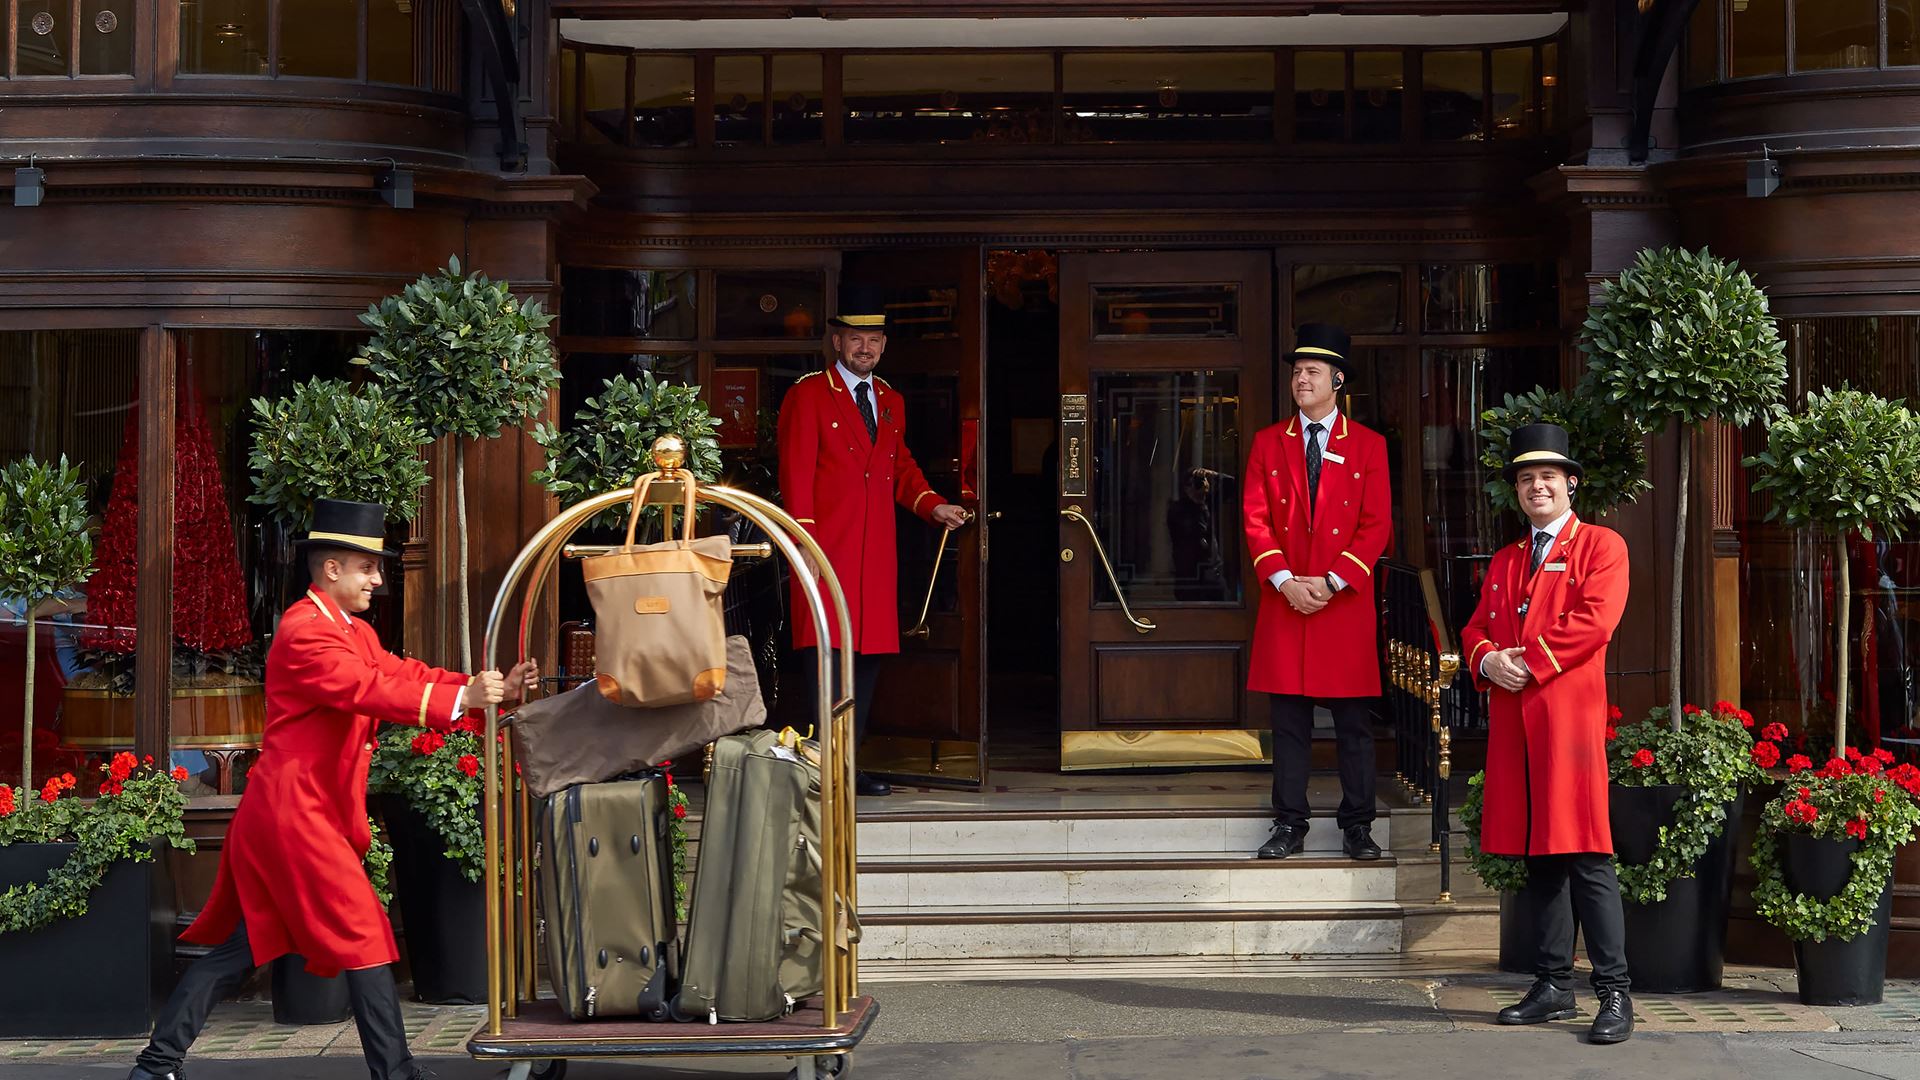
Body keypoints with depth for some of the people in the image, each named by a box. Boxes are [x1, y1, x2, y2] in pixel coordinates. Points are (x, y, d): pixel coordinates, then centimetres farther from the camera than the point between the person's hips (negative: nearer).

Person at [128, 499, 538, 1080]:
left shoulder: (355, 633, 17)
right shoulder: (304, 632, -16)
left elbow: (402, 674, 7)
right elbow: (370, 690, -28)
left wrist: (493, 688, -6)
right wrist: (461, 698, -34)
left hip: (277, 813, 10)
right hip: (295, 811, -10)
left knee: (243, 944, 12)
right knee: (363, 935, -5)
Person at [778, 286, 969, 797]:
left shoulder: (891, 401, 18)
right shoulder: (808, 396, -2)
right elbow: (796, 476, -7)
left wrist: (932, 505, 7)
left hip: (876, 552, 6)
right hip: (828, 549, -6)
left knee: (870, 655, 5)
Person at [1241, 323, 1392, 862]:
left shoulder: (1368, 445, 4)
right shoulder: (1268, 443, 9)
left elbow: (1377, 525, -1)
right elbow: (1256, 520, 3)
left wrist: (1332, 582, -11)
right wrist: (1284, 581, -10)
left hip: (1346, 601, -1)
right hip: (1284, 600, 2)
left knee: (1354, 720, 3)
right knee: (1289, 720, 4)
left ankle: (1357, 826, 11)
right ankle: (1290, 826, 11)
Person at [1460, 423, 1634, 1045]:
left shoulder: (1601, 547, 4)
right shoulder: (1504, 562, 23)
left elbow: (1595, 619, -10)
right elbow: (1475, 628, 19)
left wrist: (1527, 661, -12)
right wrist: (1487, 661, -4)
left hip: (1570, 713, -6)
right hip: (1512, 720, 6)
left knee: (1585, 857, -10)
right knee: (1537, 856, 8)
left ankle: (1614, 994, -7)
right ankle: (1553, 988, 14)